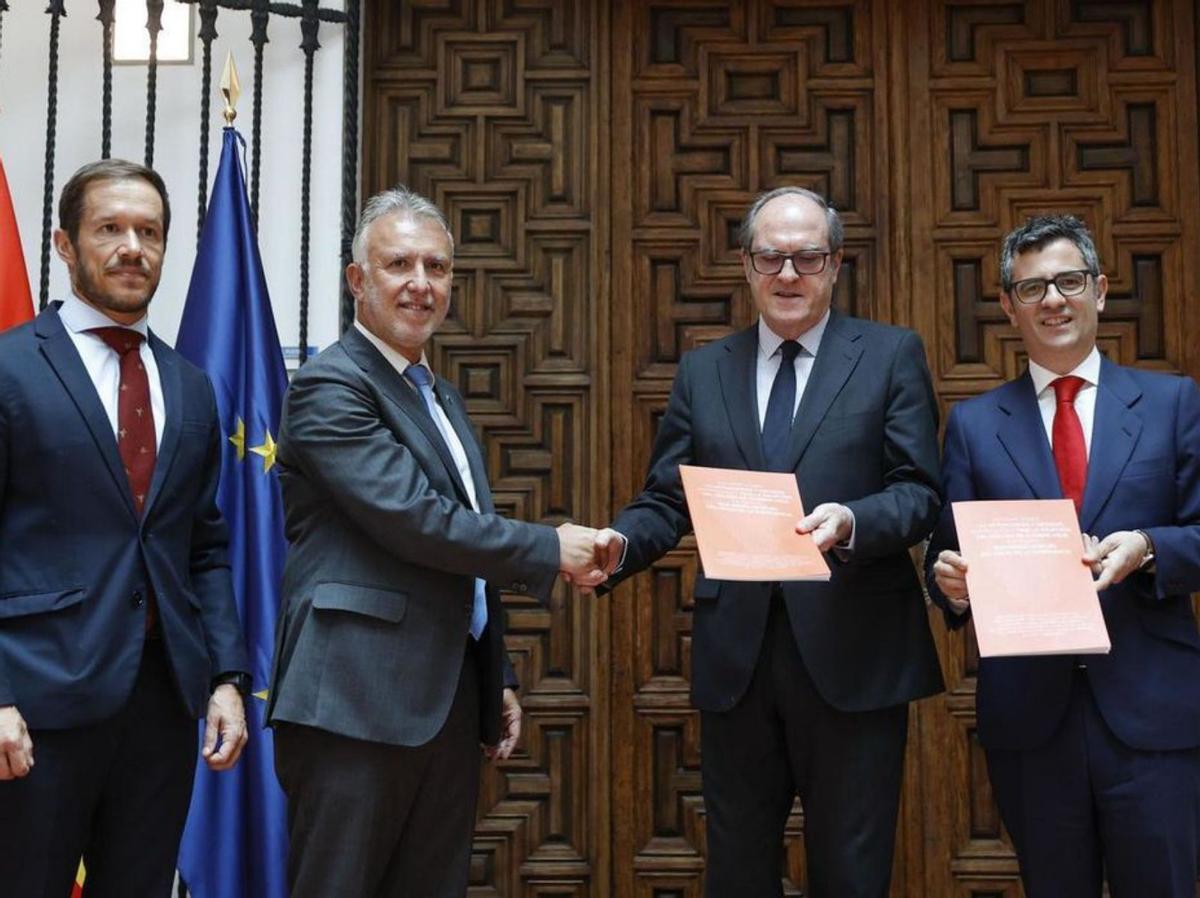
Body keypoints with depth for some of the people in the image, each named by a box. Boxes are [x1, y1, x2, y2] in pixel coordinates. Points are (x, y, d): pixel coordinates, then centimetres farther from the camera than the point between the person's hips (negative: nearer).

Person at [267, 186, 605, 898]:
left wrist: (497, 679, 20)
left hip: (450, 700, 8)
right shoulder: (330, 387, -9)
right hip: (358, 703, -8)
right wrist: (550, 550, -12)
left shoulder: (444, 399, 19)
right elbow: (413, 520, -20)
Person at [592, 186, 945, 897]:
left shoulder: (891, 355, 2)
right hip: (736, 655, 3)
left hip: (852, 655, -3)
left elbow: (921, 493, -5)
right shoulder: (702, 372, 11)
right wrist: (620, 543, -13)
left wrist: (850, 522, -25)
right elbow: (667, 501, 8)